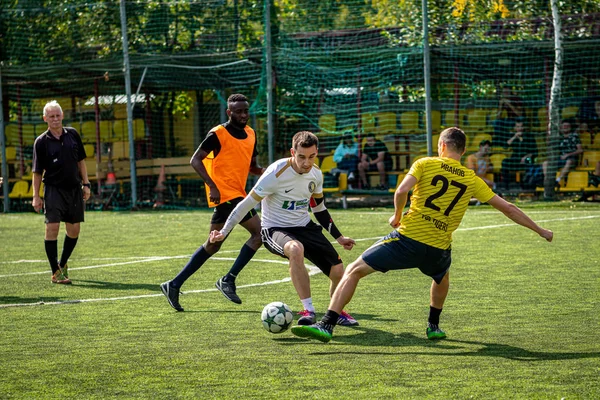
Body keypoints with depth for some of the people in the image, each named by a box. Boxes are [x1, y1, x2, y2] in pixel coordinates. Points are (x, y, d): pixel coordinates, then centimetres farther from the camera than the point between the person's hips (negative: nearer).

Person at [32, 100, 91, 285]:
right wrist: (36, 196, -6)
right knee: (52, 228, -11)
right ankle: (56, 272, -6)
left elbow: (81, 161, 14)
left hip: (74, 189, 4)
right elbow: (37, 171, -2)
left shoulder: (72, 134, 6)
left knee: (74, 230, 8)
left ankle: (63, 263, 29)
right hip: (54, 190, -4)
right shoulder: (41, 142, -4)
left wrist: (86, 184, 8)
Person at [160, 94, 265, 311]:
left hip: (237, 194, 8)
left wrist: (265, 171, -2)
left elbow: (252, 166, 21)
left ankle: (174, 285, 17)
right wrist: (212, 186, -23)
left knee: (213, 244, 13)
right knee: (259, 232, -15)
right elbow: (195, 160, -13)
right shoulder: (218, 134, -10)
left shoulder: (250, 134, 13)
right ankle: (228, 280, -9)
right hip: (225, 194, -8)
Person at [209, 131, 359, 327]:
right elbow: (248, 203, -15)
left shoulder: (316, 174, -2)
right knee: (296, 249, -40)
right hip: (276, 229, -6)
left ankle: (337, 312, 28)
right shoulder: (276, 173, -22)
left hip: (305, 227, 6)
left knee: (337, 270, -4)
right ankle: (308, 311, -32)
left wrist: (339, 237, 18)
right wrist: (224, 231, -17)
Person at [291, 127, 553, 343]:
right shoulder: (472, 180, 11)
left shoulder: (425, 164, 3)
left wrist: (397, 216, 7)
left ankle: (326, 326, -10)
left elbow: (401, 191, -12)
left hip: (407, 238, -3)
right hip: (438, 249, 3)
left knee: (354, 271, 3)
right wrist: (541, 231, 23)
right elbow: (507, 208, 14)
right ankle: (434, 326, 44)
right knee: (442, 278, 40)